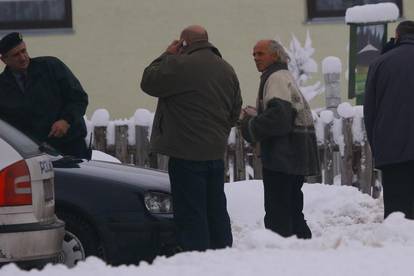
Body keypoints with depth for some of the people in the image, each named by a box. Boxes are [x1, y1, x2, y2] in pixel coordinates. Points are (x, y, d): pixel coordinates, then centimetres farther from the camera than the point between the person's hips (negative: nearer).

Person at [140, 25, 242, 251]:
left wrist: (166, 55, 5)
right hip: (216, 153, 8)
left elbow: (149, 82, -5)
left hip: (187, 154, -8)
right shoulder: (227, 70, 12)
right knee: (217, 212, 14)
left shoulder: (180, 65, -15)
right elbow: (235, 113, 18)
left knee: (191, 215, -5)